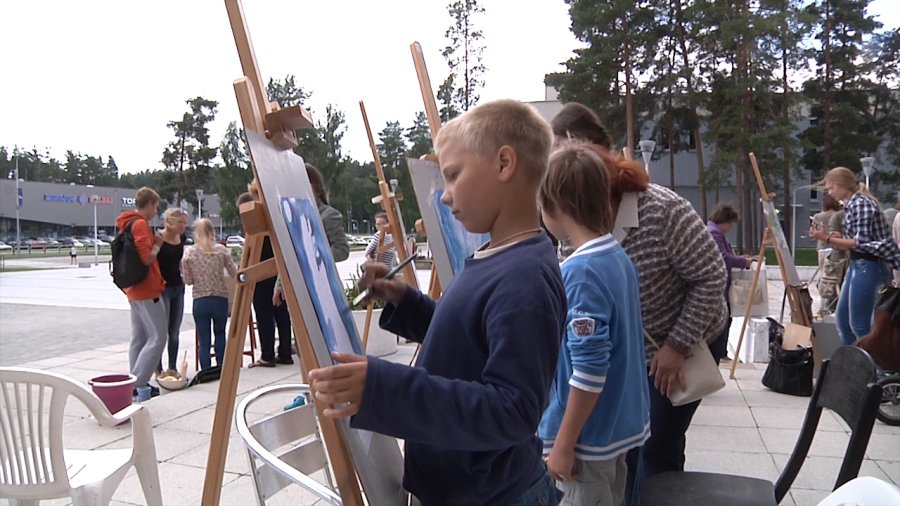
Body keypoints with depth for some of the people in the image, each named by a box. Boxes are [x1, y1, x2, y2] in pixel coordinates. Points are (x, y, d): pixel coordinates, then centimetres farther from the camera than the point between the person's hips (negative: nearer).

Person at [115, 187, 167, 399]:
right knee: (157, 338, -6)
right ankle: (138, 382, -7)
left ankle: (136, 382, 17)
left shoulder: (126, 223, 15)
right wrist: (158, 245, -5)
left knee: (139, 338, 13)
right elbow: (146, 258, -21)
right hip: (147, 289, -10)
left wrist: (153, 242, 11)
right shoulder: (141, 224, -14)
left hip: (134, 289, 10)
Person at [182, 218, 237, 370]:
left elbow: (188, 280, 0)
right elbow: (233, 273, 1)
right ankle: (221, 368, 18)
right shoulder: (221, 250, -5)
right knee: (220, 334, 18)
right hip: (220, 299, 0)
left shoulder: (189, 253, -3)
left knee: (204, 340, 5)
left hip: (199, 300, 0)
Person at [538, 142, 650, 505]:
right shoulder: (618, 257, 3)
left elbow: (589, 370, -25)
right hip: (621, 423, 8)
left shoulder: (581, 271, -24)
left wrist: (563, 443, -18)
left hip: (591, 434, -8)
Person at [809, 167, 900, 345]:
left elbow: (862, 242, -19)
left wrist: (828, 238, -16)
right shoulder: (852, 204, 13)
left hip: (869, 267, -10)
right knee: (842, 319, 13)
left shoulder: (861, 203, -14)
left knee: (859, 324, -4)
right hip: (858, 265, 10)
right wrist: (835, 238, 4)